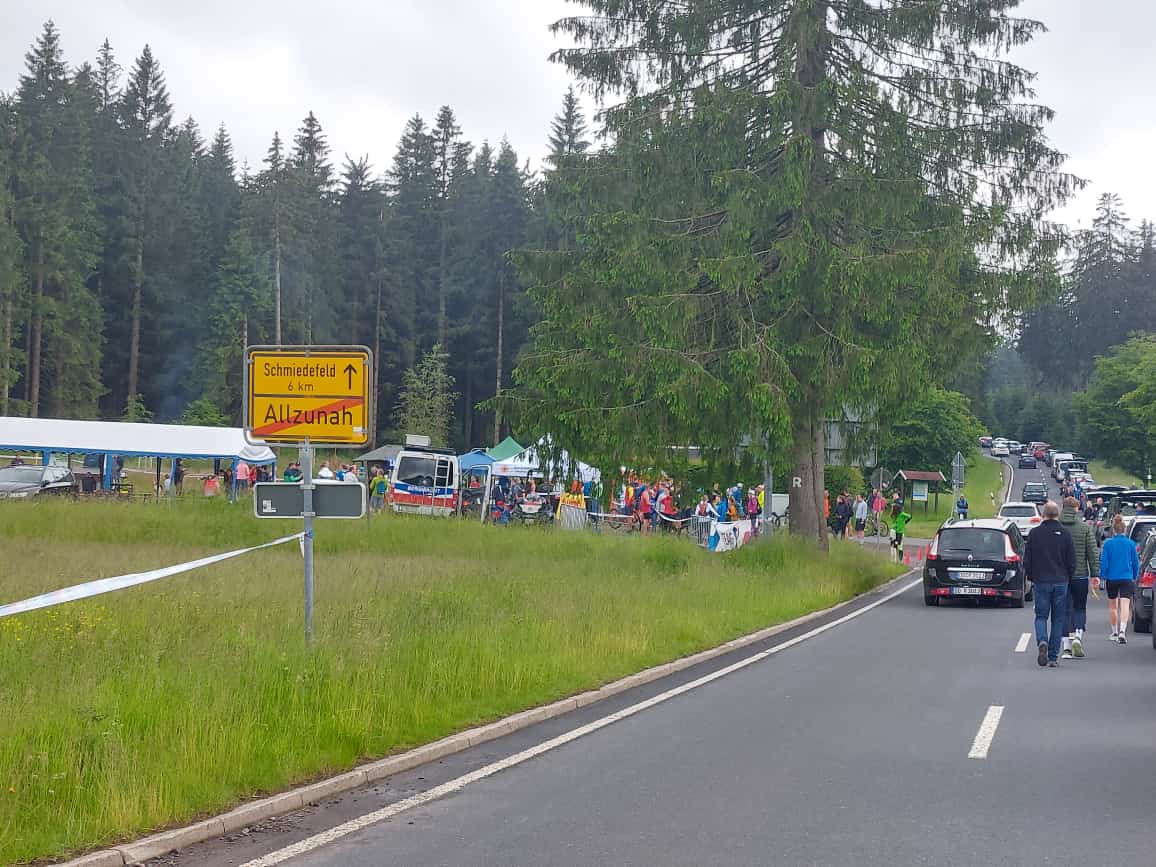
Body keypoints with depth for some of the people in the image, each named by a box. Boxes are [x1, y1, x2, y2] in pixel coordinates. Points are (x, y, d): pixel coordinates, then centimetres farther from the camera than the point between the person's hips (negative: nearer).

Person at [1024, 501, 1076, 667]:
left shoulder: (1034, 533, -3)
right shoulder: (1065, 534, -3)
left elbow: (1027, 560, 2)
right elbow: (1072, 561, 0)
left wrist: (1031, 578, 16)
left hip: (1041, 582, 0)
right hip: (1061, 582, 0)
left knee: (1041, 616, 9)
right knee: (1058, 619, 7)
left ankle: (1042, 642, -21)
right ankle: (1053, 657, 6)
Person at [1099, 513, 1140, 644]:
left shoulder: (1108, 544, -5)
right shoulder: (1130, 544, -2)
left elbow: (1104, 562, -6)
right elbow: (1136, 563, 4)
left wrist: (1102, 576, 6)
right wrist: (1135, 577, 18)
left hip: (1112, 579, 0)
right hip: (1127, 579, 0)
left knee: (1112, 606, 16)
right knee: (1125, 605, -9)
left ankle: (1114, 633, 27)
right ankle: (1122, 631, -27)